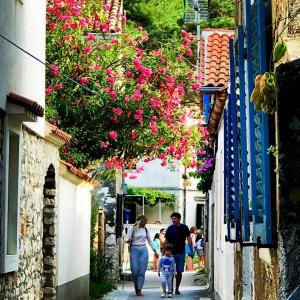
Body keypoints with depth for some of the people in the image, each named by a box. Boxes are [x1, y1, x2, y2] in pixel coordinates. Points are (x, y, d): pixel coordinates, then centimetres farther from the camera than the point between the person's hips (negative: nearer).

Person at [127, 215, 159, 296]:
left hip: (143, 250, 3)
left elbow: (150, 241, 20)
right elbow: (127, 240, -3)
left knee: (142, 270, -5)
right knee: (134, 270, -9)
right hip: (134, 249, -3)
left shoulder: (145, 230, 13)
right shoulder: (132, 229, 1)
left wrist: (154, 251, 18)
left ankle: (139, 290, -2)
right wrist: (129, 240, -26)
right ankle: (136, 286, 16)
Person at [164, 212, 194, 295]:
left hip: (181, 253, 0)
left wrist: (191, 251, -6)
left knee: (179, 272, 5)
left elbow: (189, 239, 1)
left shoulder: (184, 228, 0)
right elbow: (166, 241, 9)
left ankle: (177, 289, 16)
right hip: (171, 253, 0)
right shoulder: (170, 228, 3)